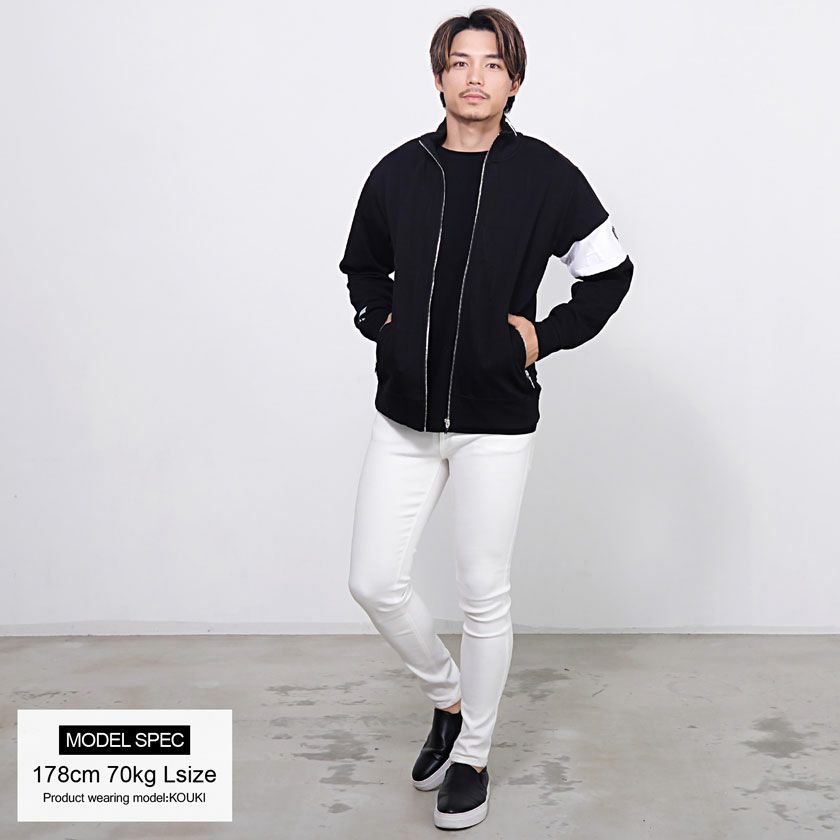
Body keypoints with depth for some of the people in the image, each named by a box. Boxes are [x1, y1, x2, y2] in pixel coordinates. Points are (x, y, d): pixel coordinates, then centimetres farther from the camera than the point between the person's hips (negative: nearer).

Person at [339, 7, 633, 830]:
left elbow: (610, 271, 7)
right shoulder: (398, 171, 4)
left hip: (494, 421, -3)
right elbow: (361, 267, 19)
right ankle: (449, 697, 31)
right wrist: (382, 322, 2)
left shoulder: (545, 175, -3)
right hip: (403, 416, 3)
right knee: (374, 582, 2)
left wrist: (547, 333, -2)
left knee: (483, 595, 5)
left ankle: (471, 756, 27)